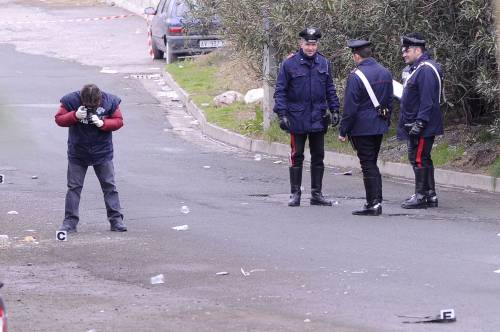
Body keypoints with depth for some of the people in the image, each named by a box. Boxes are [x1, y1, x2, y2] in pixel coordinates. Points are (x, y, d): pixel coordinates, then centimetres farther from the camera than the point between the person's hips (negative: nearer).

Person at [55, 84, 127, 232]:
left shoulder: (110, 101, -12)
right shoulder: (71, 101, -15)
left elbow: (119, 121, -5)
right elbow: (59, 119, -10)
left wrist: (103, 124, -23)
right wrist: (75, 116, -28)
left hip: (102, 152, 0)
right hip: (77, 153, 0)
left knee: (109, 186, 2)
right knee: (74, 187, 2)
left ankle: (116, 220, 7)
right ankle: (70, 221, 7)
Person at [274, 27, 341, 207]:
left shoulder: (324, 64, 4)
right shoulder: (289, 64, -7)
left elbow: (330, 89, 13)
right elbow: (280, 91, -6)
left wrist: (334, 110, 5)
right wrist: (282, 114, -13)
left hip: (318, 119, 4)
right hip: (297, 118, -4)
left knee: (318, 157, 8)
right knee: (296, 157, 2)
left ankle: (316, 194, 15)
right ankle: (295, 194, 8)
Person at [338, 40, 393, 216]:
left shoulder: (356, 76, -16)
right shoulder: (385, 72, 7)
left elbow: (350, 107, -16)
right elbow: (389, 101, 14)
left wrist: (343, 131, -9)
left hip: (362, 127, -7)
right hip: (380, 127, 7)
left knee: (368, 165, -3)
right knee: (372, 163, 16)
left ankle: (373, 204, -3)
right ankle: (377, 202, 18)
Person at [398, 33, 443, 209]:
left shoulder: (426, 70, -17)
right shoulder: (416, 68, 17)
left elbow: (427, 100, -23)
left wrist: (420, 122, -25)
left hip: (422, 126, -11)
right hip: (414, 126, 11)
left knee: (419, 158, -8)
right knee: (423, 160, 14)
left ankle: (421, 197, -4)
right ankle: (431, 196, 20)